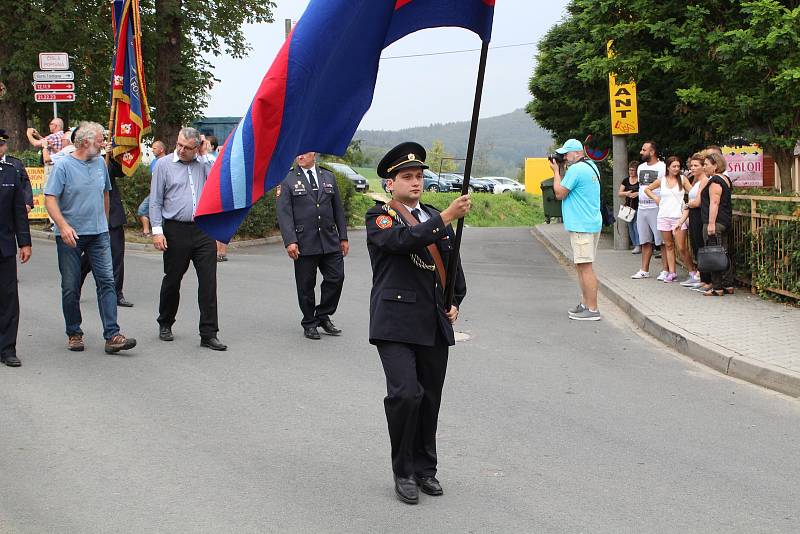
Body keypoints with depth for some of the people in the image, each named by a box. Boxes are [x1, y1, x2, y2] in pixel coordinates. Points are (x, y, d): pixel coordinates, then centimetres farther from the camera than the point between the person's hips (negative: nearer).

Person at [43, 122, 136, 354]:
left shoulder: (100, 163, 9)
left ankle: (112, 335, -10)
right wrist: (63, 226, -26)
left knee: (107, 282, -6)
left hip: (99, 234, 4)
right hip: (70, 236, -4)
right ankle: (74, 333, 19)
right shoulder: (63, 165, -8)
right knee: (71, 287, 5)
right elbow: (50, 199, -14)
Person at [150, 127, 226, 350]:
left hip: (204, 229, 1)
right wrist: (157, 231, -6)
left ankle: (209, 334, -2)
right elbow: (155, 202, 2)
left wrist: (204, 157, -5)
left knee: (208, 281, -5)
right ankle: (165, 325, 31)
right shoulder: (164, 165, 3)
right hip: (176, 230, -1)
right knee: (172, 280, 10)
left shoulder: (203, 163, 9)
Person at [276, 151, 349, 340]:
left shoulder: (328, 177, 13)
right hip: (304, 243, -3)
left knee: (336, 277, 0)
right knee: (306, 285, 3)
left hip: (329, 240, 3)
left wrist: (343, 237, 10)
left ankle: (323, 316, 18)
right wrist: (290, 241, -16)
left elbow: (338, 209, 15)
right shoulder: (287, 180, 0)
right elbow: (284, 213, -6)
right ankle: (310, 323, 17)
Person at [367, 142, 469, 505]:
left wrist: (455, 303, 10)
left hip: (435, 325, 6)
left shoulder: (435, 218, 17)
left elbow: (453, 266, 24)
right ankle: (403, 471, 0)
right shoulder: (379, 216, -1)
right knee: (405, 394, -16)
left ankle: (425, 469, 23)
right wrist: (446, 217, -28)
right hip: (396, 322, -5)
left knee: (430, 399, 9)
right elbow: (403, 241, -22)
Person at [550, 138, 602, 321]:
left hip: (581, 226, -11)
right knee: (581, 265, 18)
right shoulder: (591, 166, 16)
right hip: (591, 223, 11)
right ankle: (585, 304, 24)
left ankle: (592, 309, -9)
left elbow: (560, 193, -11)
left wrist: (556, 171, -1)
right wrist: (559, 171, 15)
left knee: (585, 267, -9)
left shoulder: (576, 169, -16)